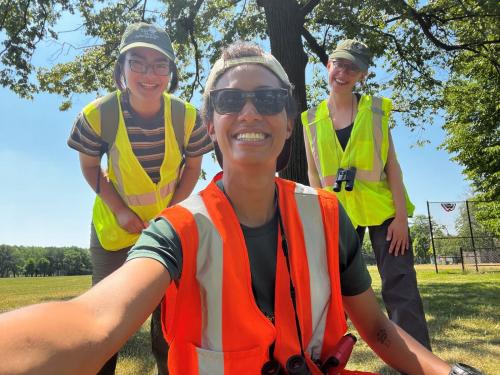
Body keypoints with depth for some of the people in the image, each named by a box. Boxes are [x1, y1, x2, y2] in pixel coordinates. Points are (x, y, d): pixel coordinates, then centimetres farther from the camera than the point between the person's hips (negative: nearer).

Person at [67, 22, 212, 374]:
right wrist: (120, 210, -14)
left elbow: (193, 166, -6)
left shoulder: (188, 116, -21)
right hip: (115, 224, 0)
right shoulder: (97, 114, -22)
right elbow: (90, 166, -7)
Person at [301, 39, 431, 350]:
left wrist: (401, 215, -9)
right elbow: (313, 173, 5)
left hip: (382, 210, -1)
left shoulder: (375, 109, 3)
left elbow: (392, 164, -1)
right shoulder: (312, 120, 4)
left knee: (401, 290, -1)